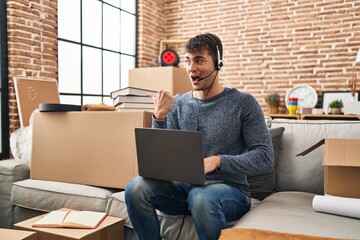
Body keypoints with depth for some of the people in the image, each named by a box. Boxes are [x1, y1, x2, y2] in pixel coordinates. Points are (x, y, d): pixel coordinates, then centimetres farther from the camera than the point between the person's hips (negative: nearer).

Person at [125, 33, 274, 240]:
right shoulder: (178, 104, 7)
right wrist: (159, 118, -12)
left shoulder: (243, 103, -3)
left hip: (229, 189, -3)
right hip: (185, 186, 4)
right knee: (136, 187, -23)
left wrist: (218, 161, -22)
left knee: (202, 197, -37)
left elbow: (265, 158, -9)